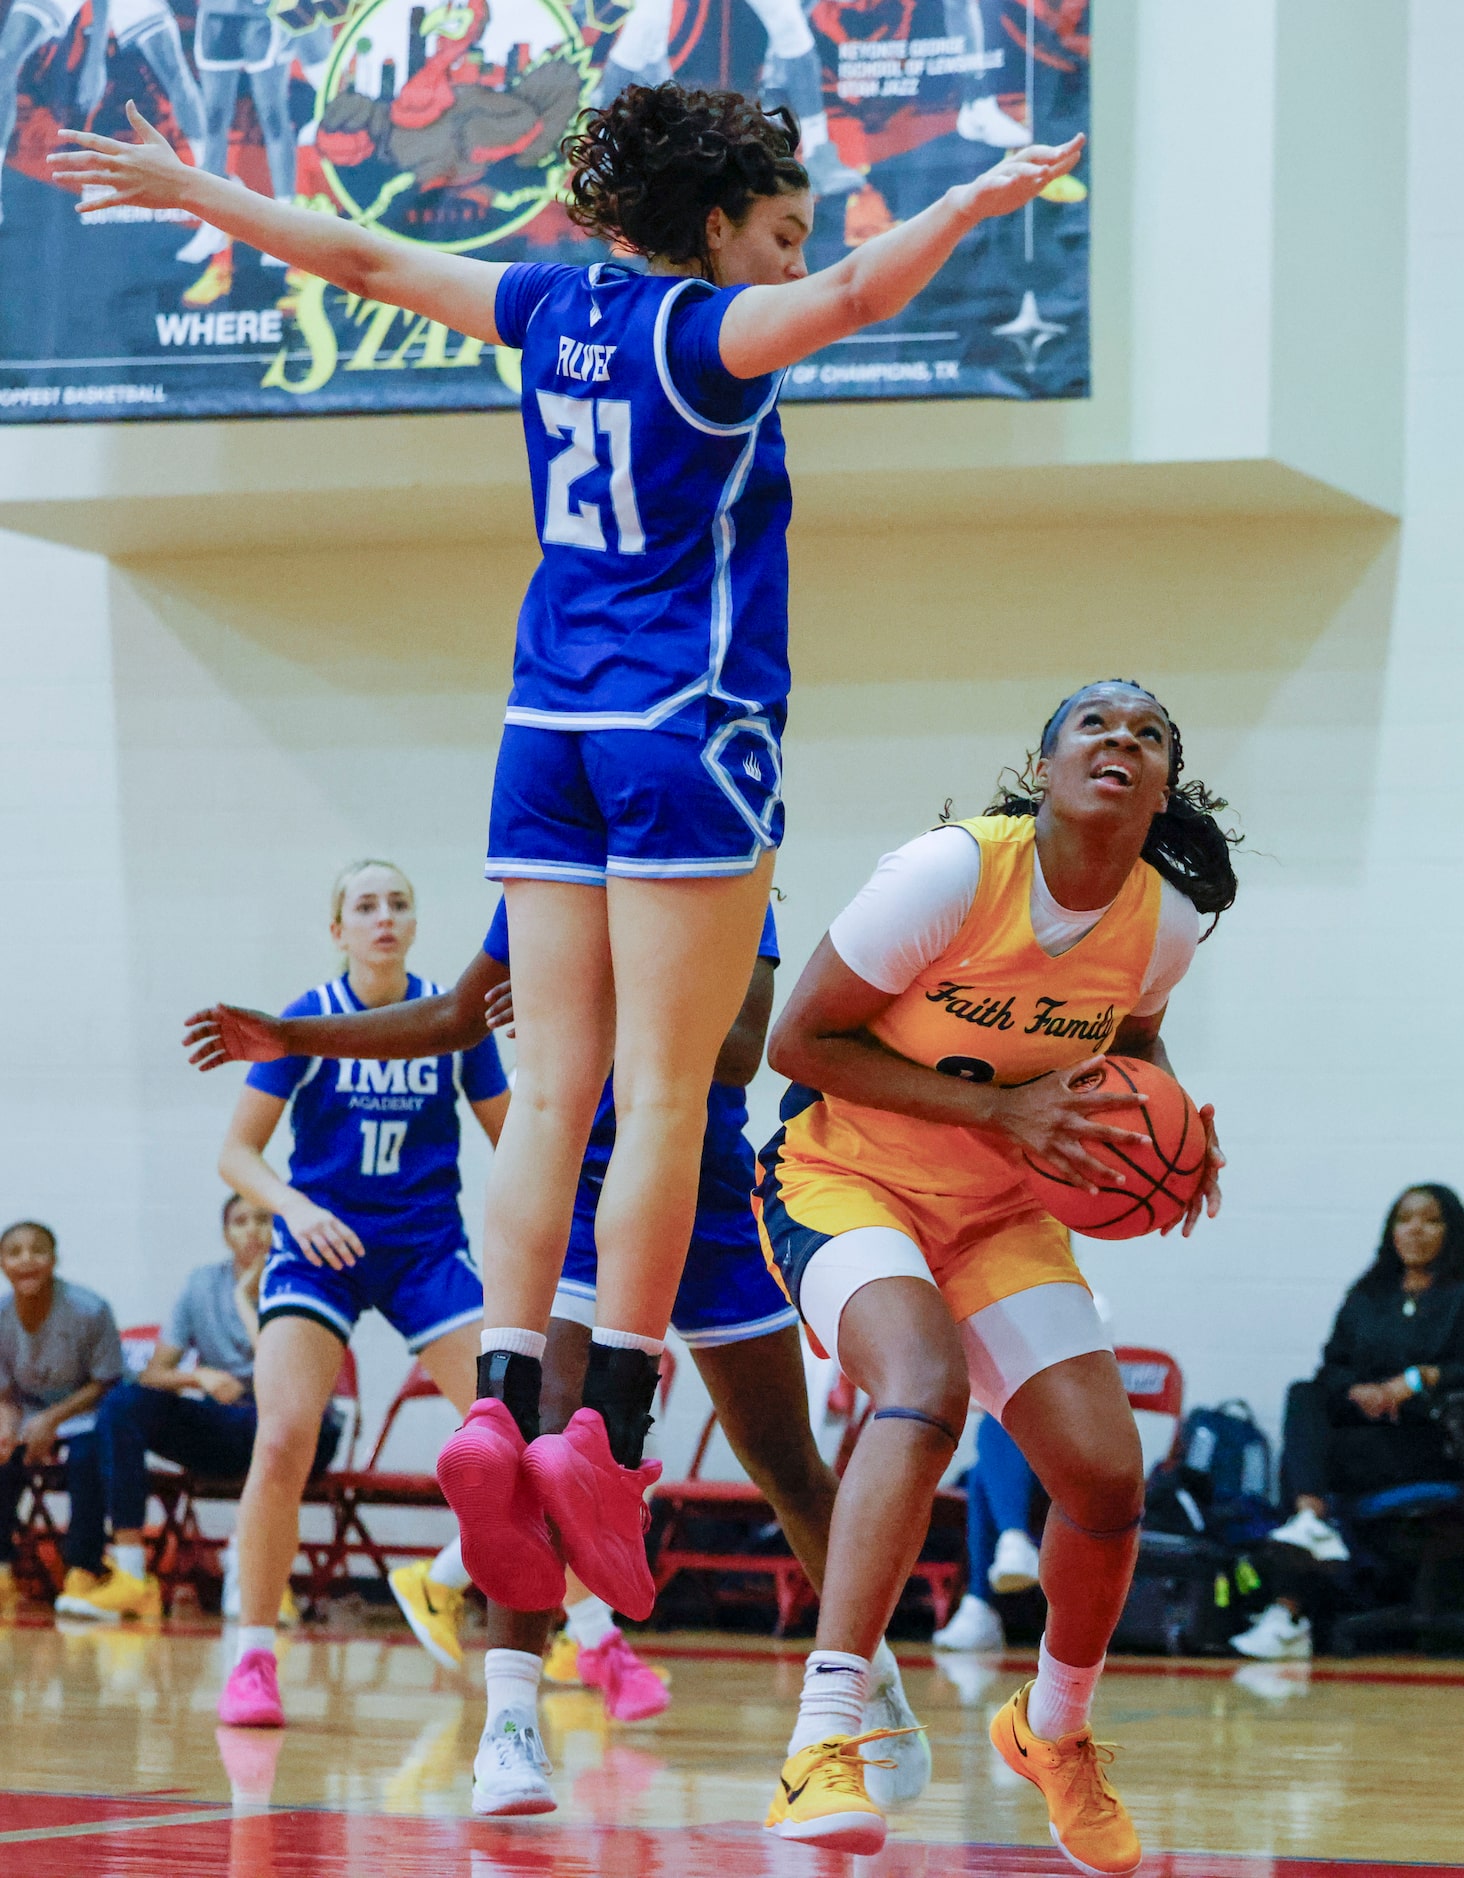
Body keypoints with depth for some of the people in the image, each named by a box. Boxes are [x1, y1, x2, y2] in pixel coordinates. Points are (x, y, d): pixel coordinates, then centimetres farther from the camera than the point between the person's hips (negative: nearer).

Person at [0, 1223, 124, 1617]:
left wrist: (52, 1421, -24)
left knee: (86, 1454, -35)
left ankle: (82, 1573, -28)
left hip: (83, 1410, -4)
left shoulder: (88, 1310, -19)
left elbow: (106, 1384, -12)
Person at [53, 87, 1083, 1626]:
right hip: (688, 735, -7)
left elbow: (362, 258, 20)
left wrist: (187, 191, 31)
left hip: (549, 734, 7)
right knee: (664, 1093, -6)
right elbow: (852, 296, -28)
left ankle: (503, 1403, -8)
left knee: (551, 1091, 2)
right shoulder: (709, 331, -7)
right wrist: (975, 203, -27)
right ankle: (606, 1428, -12)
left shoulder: (556, 311, 11)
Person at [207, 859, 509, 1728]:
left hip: (428, 1247, 2)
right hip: (320, 1247, -1)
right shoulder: (307, 1022, -5)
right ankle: (254, 1658, -6)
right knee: (283, 1441, -21)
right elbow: (238, 1151, -3)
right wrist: (296, 1206, -21)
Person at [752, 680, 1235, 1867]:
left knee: (1108, 1476, -7)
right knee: (927, 1383, -35)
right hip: (845, 1177, -5)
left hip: (1000, 1211, 5)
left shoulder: (1165, 924, -8)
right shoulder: (952, 874, -24)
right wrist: (995, 1109, -24)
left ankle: (1054, 1731, 24)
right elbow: (799, 1040, -18)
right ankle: (824, 1739, -37)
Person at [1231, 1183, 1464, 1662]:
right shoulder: (1365, 1299, 21)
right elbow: (1332, 1369, 12)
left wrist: (1421, 1379, -22)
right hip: (1360, 1425, 5)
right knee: (1303, 1395, -25)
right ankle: (1311, 1520, -41)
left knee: (1299, 1460, -25)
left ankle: (1291, 1609, -29)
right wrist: (1357, 1389, -9)